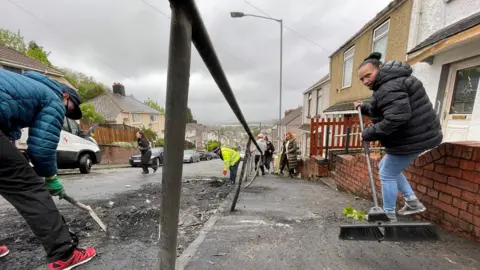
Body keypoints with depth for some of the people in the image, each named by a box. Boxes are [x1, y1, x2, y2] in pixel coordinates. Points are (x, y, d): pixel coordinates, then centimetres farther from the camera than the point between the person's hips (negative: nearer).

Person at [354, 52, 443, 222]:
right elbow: (381, 113, 26)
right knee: (385, 166, 23)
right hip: (418, 135, 11)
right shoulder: (392, 81, 16)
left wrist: (368, 134, -24)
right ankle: (413, 202, 28)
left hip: (411, 139, -11)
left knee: (387, 174, 2)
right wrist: (364, 108, 15)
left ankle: (389, 216, 18)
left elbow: (396, 118, -33)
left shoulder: (389, 87, -21)